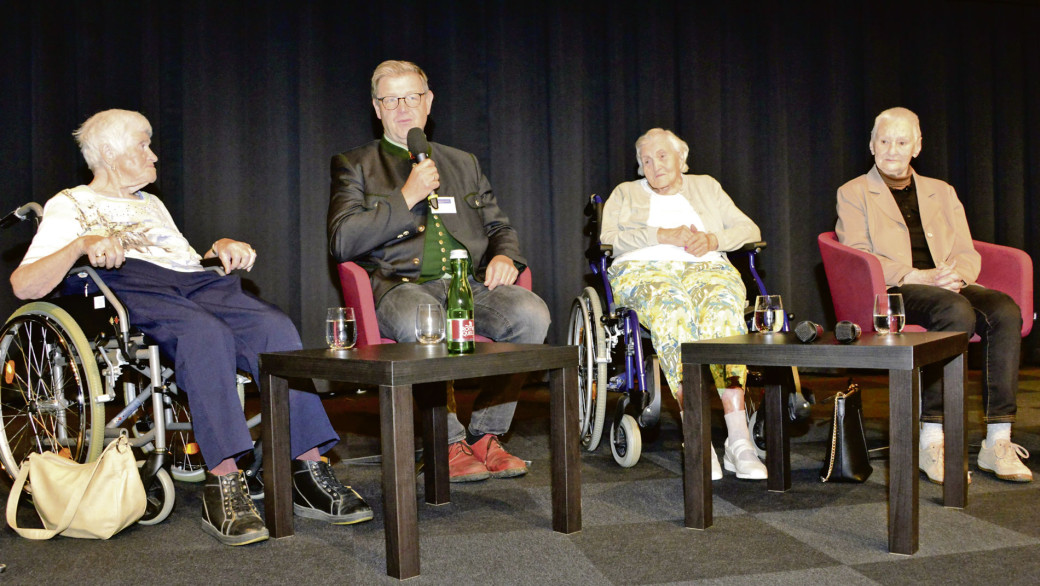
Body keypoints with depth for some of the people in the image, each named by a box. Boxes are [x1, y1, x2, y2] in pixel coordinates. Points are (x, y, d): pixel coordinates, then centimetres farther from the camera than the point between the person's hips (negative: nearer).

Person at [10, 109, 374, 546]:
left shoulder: (152, 205, 38)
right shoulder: (70, 205, 18)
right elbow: (23, 286, 3)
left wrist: (222, 248, 13)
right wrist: (82, 244, -12)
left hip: (199, 283, 5)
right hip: (128, 289, -5)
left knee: (276, 327, -27)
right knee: (207, 333, -39)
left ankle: (309, 471, -33)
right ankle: (224, 484, -42)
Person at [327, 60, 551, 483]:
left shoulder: (463, 163, 27)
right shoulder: (354, 166, 15)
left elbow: (499, 227, 29)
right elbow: (342, 243, 1)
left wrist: (505, 256, 4)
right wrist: (407, 198, -6)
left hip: (471, 284, 4)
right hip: (401, 285, -3)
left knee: (531, 313, -29)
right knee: (421, 323, -41)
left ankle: (485, 435, -14)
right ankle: (449, 443, -20)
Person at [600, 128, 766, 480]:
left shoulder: (706, 187, 29)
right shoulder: (626, 193, 25)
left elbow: (749, 230, 18)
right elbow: (608, 239, 5)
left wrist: (713, 239, -2)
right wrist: (664, 235, -4)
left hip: (706, 268, 2)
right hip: (645, 270, -1)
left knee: (723, 305, -36)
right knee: (672, 307, -39)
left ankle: (739, 438, -45)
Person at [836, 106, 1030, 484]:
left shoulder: (942, 193, 24)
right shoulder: (853, 193, 11)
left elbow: (968, 255, 16)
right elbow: (857, 258, -4)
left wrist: (956, 276, -10)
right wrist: (919, 276, -16)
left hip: (949, 287, 5)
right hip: (891, 293, -4)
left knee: (1005, 310, -28)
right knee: (957, 311, -36)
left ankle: (998, 442, -28)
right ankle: (932, 442, -35)